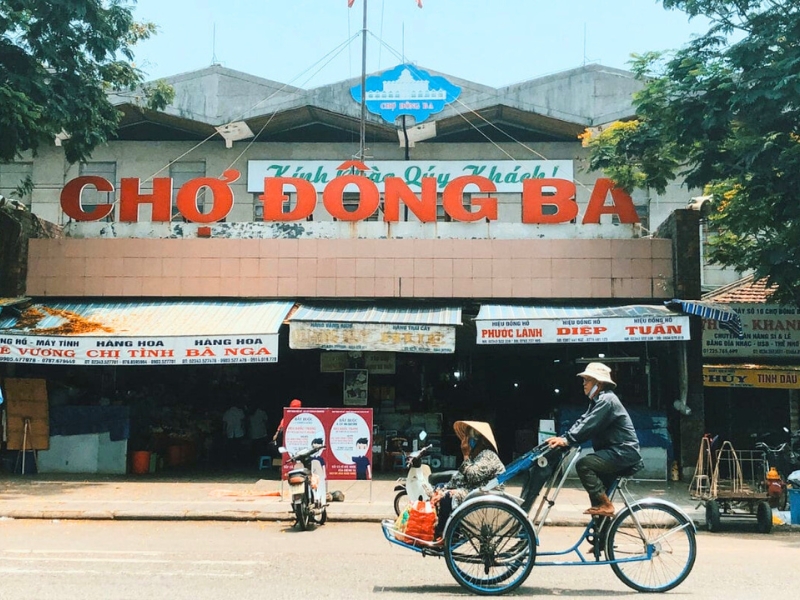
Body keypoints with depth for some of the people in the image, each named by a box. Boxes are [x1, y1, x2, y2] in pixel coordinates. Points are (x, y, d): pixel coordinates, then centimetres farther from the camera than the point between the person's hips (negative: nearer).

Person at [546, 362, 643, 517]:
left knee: (584, 464, -23)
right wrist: (563, 438, -6)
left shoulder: (607, 400, -15)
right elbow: (582, 421, 8)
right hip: (616, 452, 11)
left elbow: (589, 425, -25)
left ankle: (605, 505, -15)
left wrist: (567, 440, -26)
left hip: (623, 452, -11)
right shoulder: (598, 400, 18)